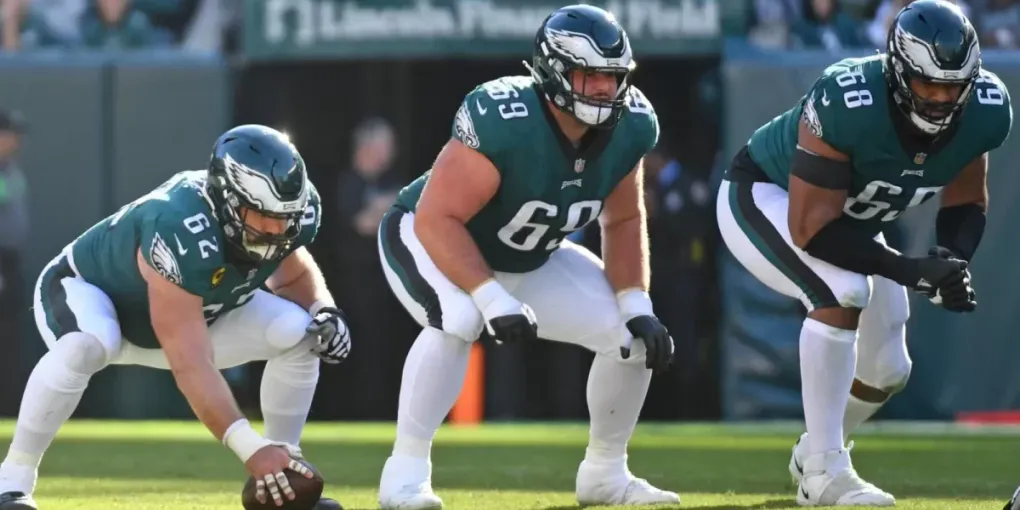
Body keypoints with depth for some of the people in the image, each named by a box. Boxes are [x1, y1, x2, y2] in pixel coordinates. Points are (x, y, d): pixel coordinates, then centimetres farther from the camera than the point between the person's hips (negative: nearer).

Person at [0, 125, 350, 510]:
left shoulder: (293, 212, -22)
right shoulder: (181, 233, -43)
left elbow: (294, 274, 4)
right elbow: (191, 366, -45)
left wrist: (323, 311, -18)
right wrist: (249, 448, -52)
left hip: (195, 311, 6)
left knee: (299, 333, -13)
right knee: (85, 347, -41)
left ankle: (286, 473, 0)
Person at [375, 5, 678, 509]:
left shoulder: (629, 126, -17)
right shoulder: (503, 121, -37)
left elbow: (624, 221, 0)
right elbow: (436, 220, -35)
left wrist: (637, 307, -11)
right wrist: (494, 301, -41)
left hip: (528, 261, 7)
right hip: (430, 240, -7)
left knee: (635, 336, -5)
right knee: (458, 320, -38)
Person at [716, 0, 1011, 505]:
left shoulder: (985, 112, -22)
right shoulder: (846, 105, -40)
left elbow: (965, 203, -3)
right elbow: (811, 230, -37)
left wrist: (951, 261, -25)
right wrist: (912, 271, -40)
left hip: (850, 222, 7)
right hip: (763, 198, -7)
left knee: (886, 371, 7)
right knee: (841, 293, -33)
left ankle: (814, 453, 38)